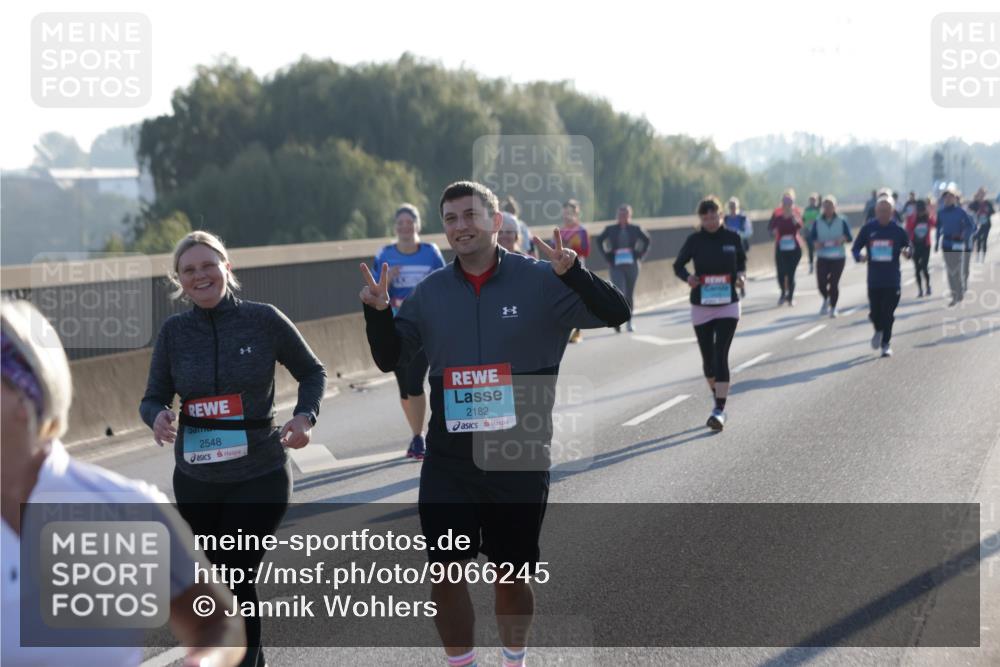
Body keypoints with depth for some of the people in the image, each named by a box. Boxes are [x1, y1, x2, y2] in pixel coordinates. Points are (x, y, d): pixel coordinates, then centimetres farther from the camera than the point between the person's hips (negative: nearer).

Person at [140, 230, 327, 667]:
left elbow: (311, 372, 4)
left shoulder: (263, 319, -8)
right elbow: (154, 398, 3)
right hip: (196, 481, 4)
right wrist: (157, 417, -20)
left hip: (260, 476, -4)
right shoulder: (174, 331, -2)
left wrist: (305, 416, -13)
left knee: (234, 577, -11)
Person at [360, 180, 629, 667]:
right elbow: (389, 359, 11)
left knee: (511, 575, 10)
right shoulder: (431, 291, 4)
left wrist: (573, 273, -30)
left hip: (519, 458, -2)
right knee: (446, 572, 2)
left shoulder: (540, 281, -6)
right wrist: (378, 312, -8)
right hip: (447, 459, 2)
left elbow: (615, 313, -13)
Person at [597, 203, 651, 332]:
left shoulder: (635, 229, 2)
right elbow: (599, 240, 12)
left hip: (632, 265, 2)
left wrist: (640, 256, 7)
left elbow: (646, 240, 15)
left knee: (630, 294, 9)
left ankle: (629, 321, 21)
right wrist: (607, 257, 5)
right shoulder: (610, 229, 0)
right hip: (616, 265, -2)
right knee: (619, 292, -15)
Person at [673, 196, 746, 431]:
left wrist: (741, 274, -8)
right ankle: (717, 399, 35)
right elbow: (678, 265, 7)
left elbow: (742, 261, 13)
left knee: (721, 355, -12)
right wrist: (687, 277, -15)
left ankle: (720, 410, -14)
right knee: (708, 357, 10)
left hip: (728, 306, -2)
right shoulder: (694, 240, -3)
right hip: (701, 306, 2)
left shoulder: (732, 238, -2)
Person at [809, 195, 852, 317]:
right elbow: (811, 238, 5)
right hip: (822, 257, 1)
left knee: (834, 283, -8)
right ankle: (826, 300, 26)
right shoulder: (818, 222, 4)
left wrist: (843, 239, -20)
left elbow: (849, 237, 2)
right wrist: (815, 243, -17)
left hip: (838, 257, -1)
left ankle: (833, 307, 12)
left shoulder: (842, 221, 1)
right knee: (821, 283, -7)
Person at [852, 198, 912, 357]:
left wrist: (907, 252, -14)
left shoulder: (898, 230, 0)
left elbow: (908, 246, 9)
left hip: (892, 280, -1)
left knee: (888, 313, -4)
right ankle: (879, 331, 35)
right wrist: (859, 257, -14)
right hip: (874, 279, 1)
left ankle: (886, 343, 8)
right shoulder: (868, 229, 2)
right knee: (875, 311, 3)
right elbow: (855, 248, 7)